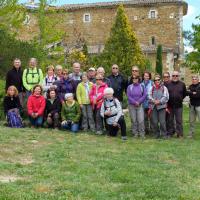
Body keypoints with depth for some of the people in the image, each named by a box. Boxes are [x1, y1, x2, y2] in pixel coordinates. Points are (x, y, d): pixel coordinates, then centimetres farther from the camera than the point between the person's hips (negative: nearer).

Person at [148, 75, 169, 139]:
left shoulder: (164, 88, 6)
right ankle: (156, 134, 15)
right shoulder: (152, 88, 12)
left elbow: (166, 97, -1)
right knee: (154, 122, 2)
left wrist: (159, 101, -13)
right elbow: (149, 96, 5)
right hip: (153, 106, 2)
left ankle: (164, 134, 5)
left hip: (161, 106, -2)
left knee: (162, 121, -6)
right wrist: (154, 101, -11)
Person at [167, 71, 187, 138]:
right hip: (170, 105, 1)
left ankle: (180, 133, 8)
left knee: (179, 120, 2)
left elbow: (185, 94, 13)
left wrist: (180, 99, 9)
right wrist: (167, 101, 4)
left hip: (178, 105, 0)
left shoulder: (182, 84, 3)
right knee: (170, 120, 9)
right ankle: (170, 133, 18)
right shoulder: (168, 84, 2)